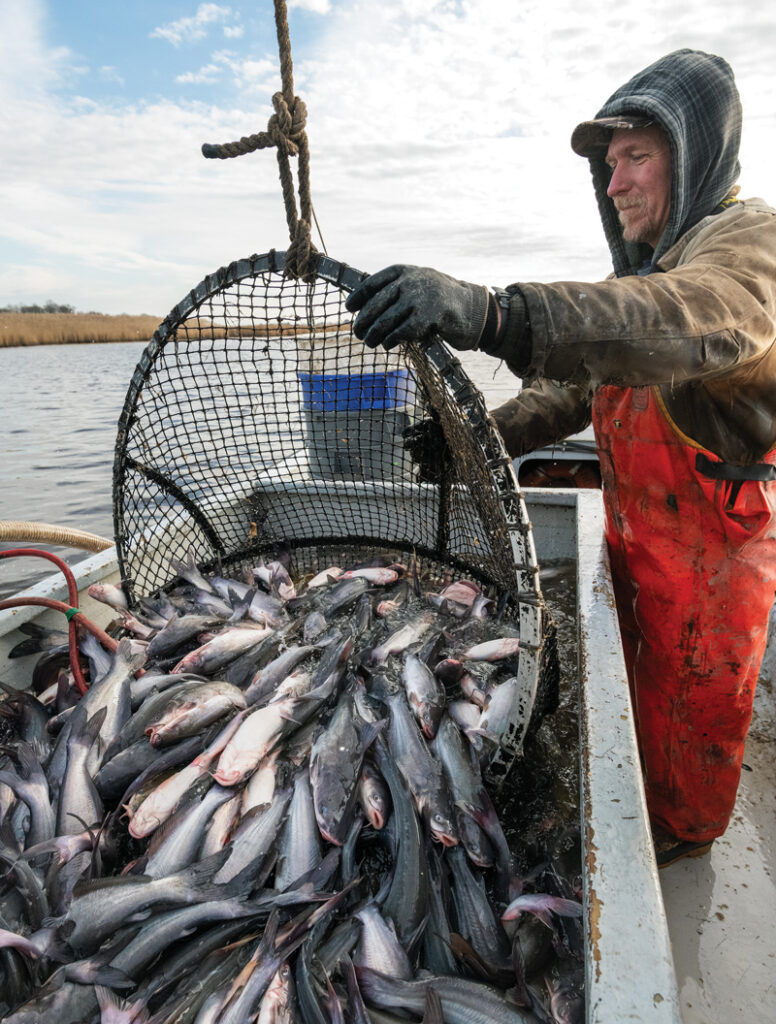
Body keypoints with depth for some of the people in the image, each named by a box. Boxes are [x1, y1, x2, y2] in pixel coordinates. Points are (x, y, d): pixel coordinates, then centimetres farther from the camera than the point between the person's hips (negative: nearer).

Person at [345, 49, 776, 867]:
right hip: (632, 530, 8)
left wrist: (496, 314, -57)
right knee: (630, 672, 20)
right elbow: (574, 386, 10)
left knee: (693, 695, 12)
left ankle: (681, 827, 38)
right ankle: (635, 796, 44)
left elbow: (698, 321, -43)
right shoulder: (641, 274, 13)